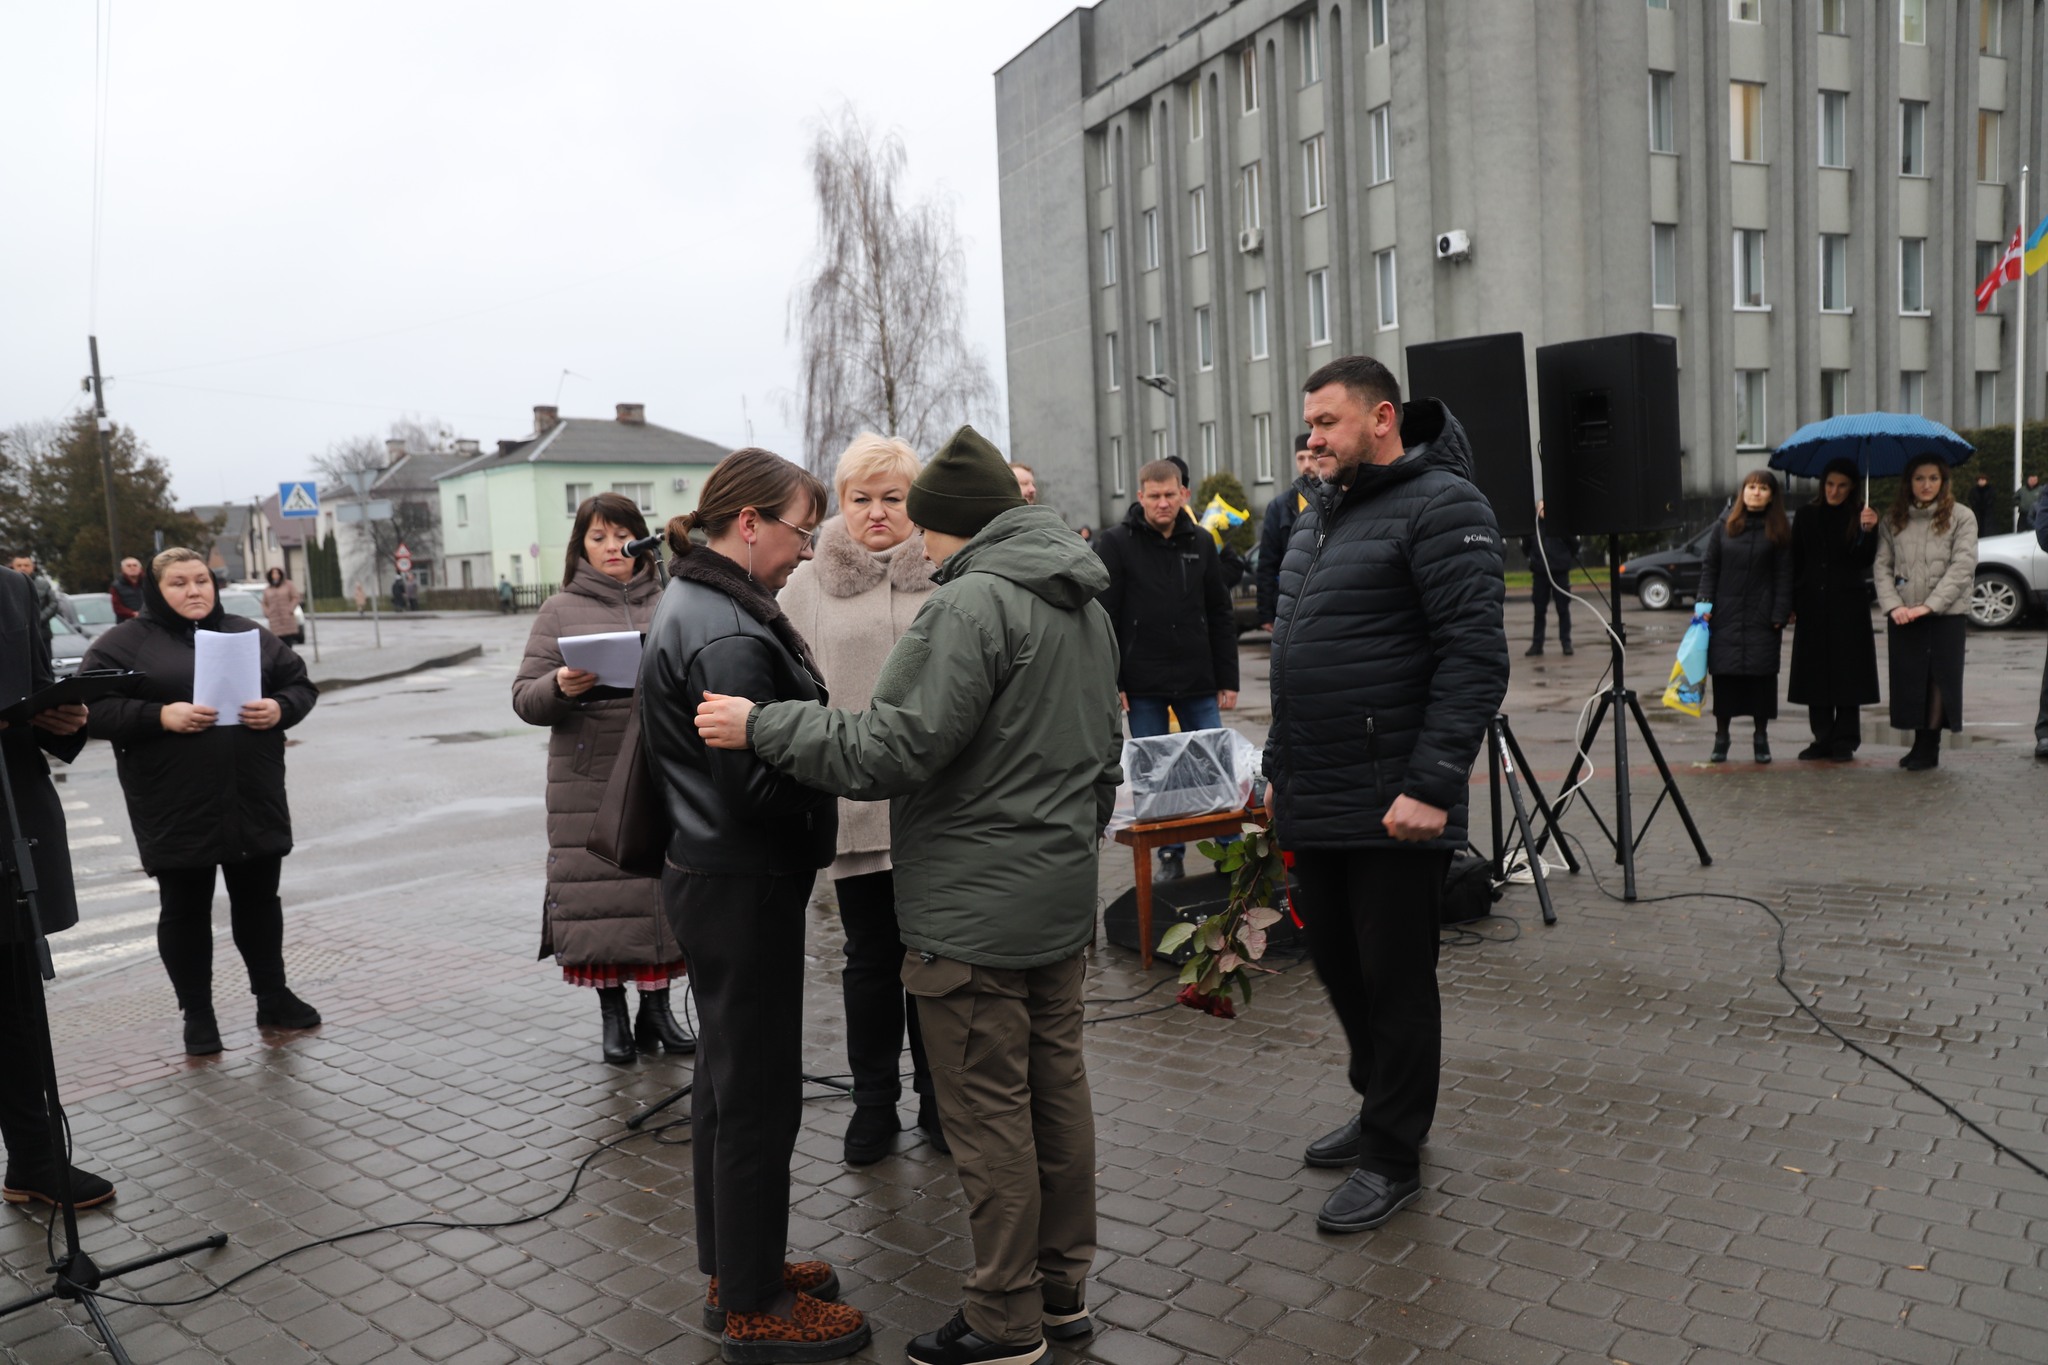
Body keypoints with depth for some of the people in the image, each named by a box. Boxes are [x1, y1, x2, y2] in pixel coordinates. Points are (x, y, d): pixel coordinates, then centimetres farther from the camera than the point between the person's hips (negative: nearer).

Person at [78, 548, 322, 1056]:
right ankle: (197, 1015, 20)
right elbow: (94, 707, -8)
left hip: (255, 802, 3)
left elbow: (301, 684, 12)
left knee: (259, 900, 13)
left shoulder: (249, 634, 10)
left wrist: (280, 708, -9)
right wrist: (160, 715, -21)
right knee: (185, 910, 8)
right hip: (175, 810, -3)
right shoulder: (123, 643, 0)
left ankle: (273, 998, 27)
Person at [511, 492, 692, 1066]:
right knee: (599, 894, 2)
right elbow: (525, 699, 3)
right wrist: (560, 687, -17)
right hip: (589, 780, -1)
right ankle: (612, 1013, 18)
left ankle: (656, 1005, 18)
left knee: (661, 888, 3)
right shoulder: (560, 611, 7)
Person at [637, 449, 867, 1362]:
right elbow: (759, 781, -25)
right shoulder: (727, 636, -22)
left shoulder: (698, 602, 11)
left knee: (728, 1079, 20)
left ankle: (734, 1267, 35)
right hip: (744, 885, -11)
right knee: (759, 1094, 2)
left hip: (712, 876, 11)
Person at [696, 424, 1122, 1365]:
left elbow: (894, 748, -22)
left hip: (974, 915, -9)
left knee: (989, 1113, 2)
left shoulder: (972, 602, -17)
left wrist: (763, 726, -16)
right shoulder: (1086, 608, 13)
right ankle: (1063, 1287, 30)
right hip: (1064, 900, 9)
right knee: (1056, 1088, 17)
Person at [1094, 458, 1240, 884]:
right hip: (1143, 685, -2)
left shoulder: (1201, 542, 7)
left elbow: (1220, 616, 10)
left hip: (1198, 682, 2)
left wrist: (1228, 679, 6)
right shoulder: (1115, 544, -3)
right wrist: (1110, 682, -11)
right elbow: (1103, 618, -6)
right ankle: (1170, 856, 18)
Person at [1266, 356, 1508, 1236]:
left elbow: (1475, 657, -19)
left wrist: (1433, 785, -24)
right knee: (1340, 969, 18)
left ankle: (1393, 1158, 21)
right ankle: (1377, 1110, 38)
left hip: (1393, 808, -8)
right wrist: (1280, 767, 20)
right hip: (1315, 803, 8)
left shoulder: (1440, 506, -11)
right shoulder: (1319, 516, 16)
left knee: (1395, 982, 5)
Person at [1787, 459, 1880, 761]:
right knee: (1815, 673, 5)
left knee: (1846, 674, 0)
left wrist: (1868, 531, -24)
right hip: (1813, 605, 3)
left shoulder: (1858, 517, 0)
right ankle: (1823, 738, 14)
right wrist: (1791, 603, 4)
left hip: (1848, 606, -2)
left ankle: (1845, 741, 6)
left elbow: (1865, 562, -8)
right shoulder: (1807, 516, 7)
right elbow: (1796, 562, 8)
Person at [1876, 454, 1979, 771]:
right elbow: (1882, 566, 5)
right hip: (1902, 616, 3)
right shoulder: (1893, 520, 9)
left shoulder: (1961, 517, 1)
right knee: (1908, 679, 3)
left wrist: (1928, 605, -15)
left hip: (1946, 614, -3)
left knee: (1939, 678, -2)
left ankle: (1930, 746, 3)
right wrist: (1893, 605, -10)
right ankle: (1920, 743, 14)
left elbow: (1963, 567, -7)